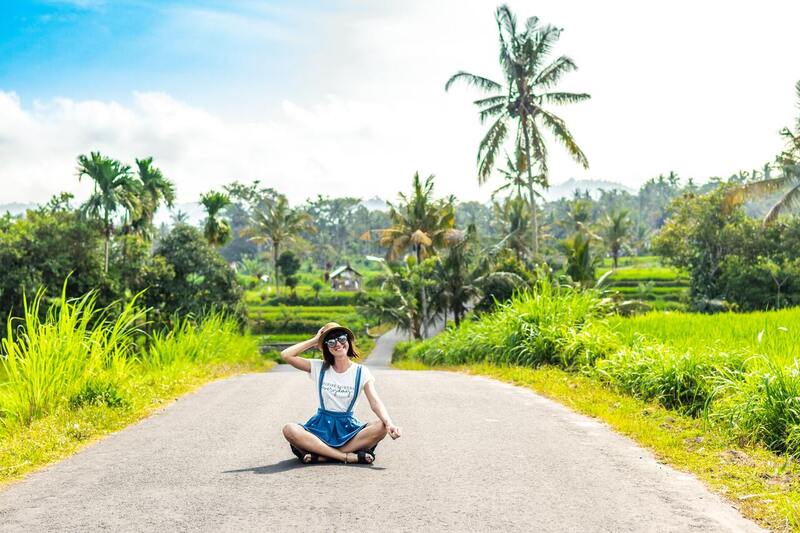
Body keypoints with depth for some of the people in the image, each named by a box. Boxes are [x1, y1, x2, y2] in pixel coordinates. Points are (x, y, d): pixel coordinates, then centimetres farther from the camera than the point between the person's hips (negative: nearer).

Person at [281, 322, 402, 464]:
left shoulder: (361, 372, 0)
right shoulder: (319, 368, 3)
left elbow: (375, 402, -13)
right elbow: (286, 355, -7)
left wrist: (389, 423, -32)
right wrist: (314, 340, -1)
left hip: (348, 427, 0)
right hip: (322, 426, 0)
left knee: (381, 427, -30)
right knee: (289, 430, -31)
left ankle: (320, 456, -30)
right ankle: (349, 456, -32)